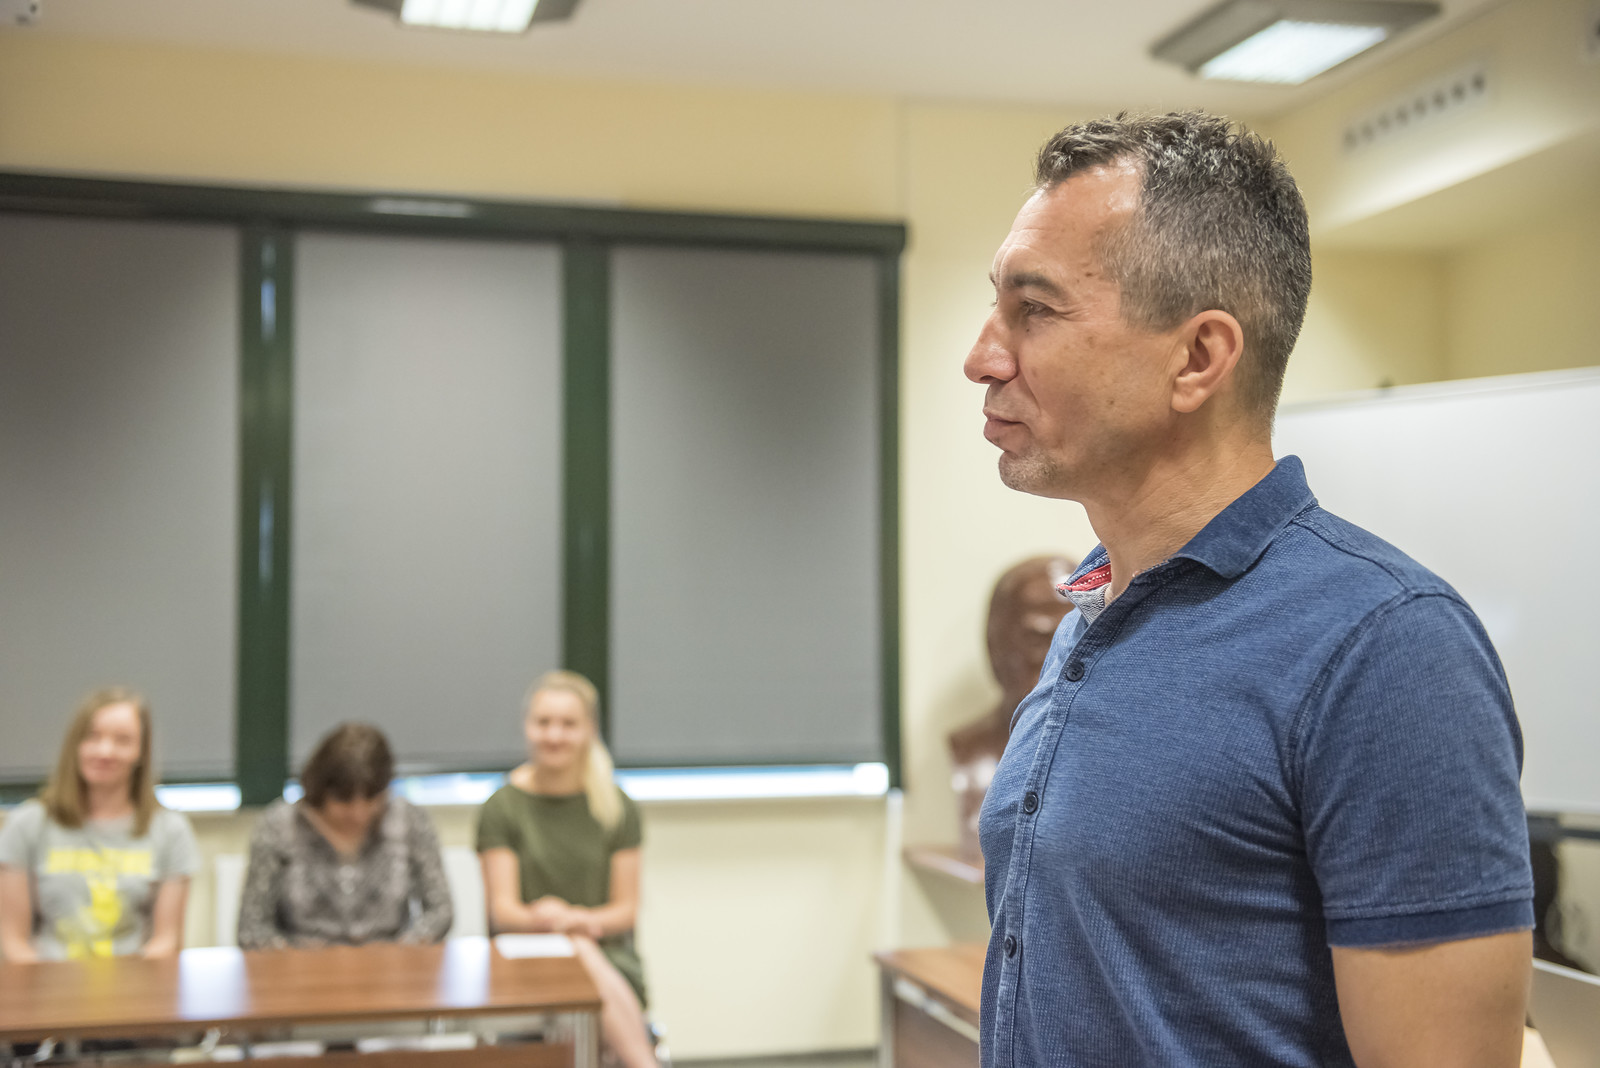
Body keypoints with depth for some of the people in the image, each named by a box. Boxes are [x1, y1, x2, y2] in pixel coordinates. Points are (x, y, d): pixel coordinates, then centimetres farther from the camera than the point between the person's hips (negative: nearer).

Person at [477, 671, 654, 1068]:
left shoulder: (618, 808, 7)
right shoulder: (501, 808, 3)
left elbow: (626, 909, 6)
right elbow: (502, 909, -3)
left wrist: (586, 920, -17)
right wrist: (541, 919, -26)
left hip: (607, 952, 1)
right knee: (577, 951, -34)